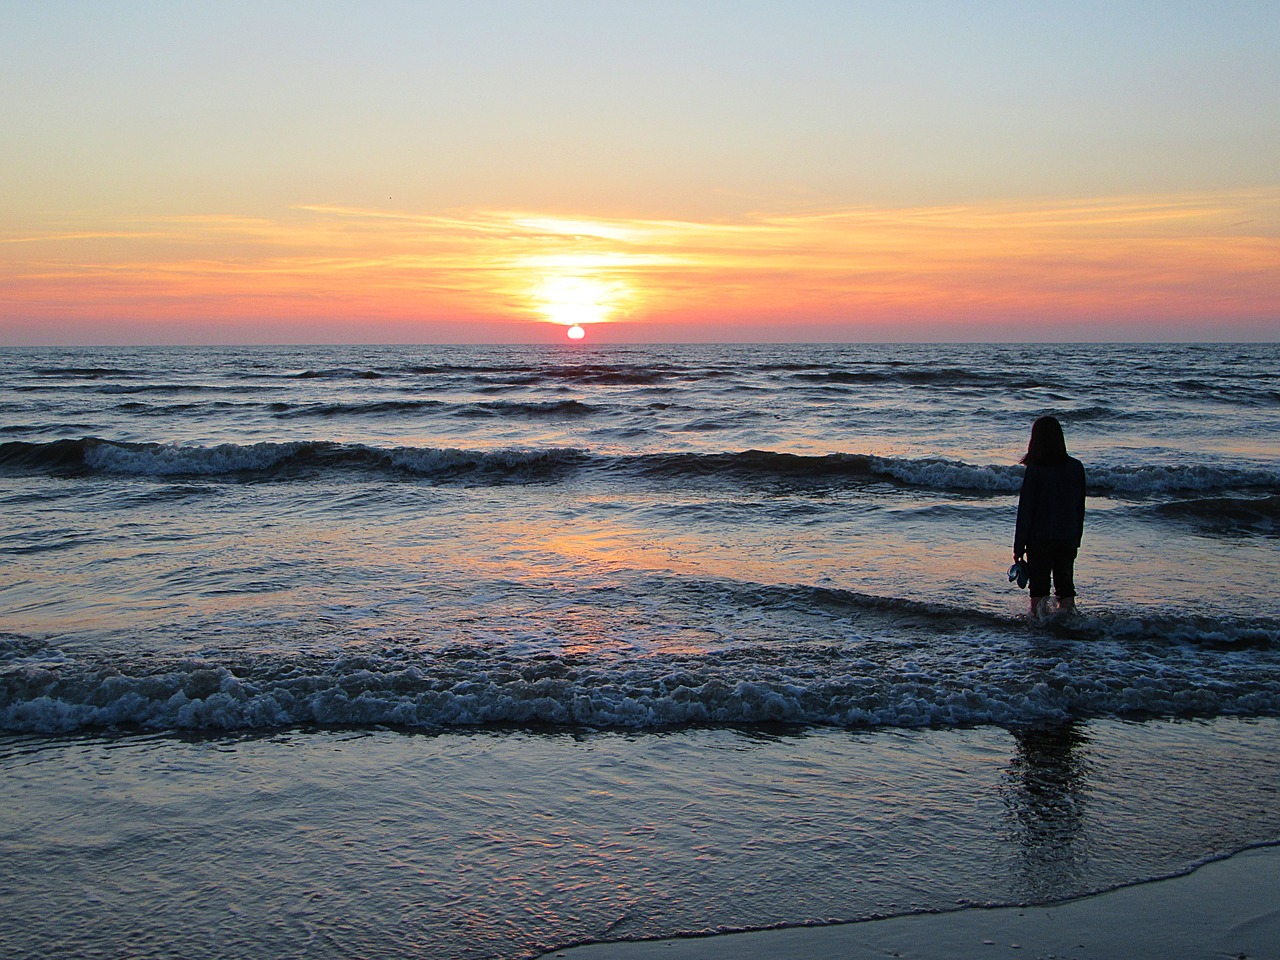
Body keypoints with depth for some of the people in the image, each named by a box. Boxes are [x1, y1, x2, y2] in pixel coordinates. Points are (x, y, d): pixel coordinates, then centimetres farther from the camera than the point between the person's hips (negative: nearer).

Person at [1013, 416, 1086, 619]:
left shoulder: (1035, 470, -13)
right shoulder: (1076, 467, -1)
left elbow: (1025, 511, -11)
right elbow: (1080, 507, 7)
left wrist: (1018, 547, -4)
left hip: (1040, 539, -3)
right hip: (1069, 539, 4)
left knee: (1038, 587, 6)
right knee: (1065, 586, 13)